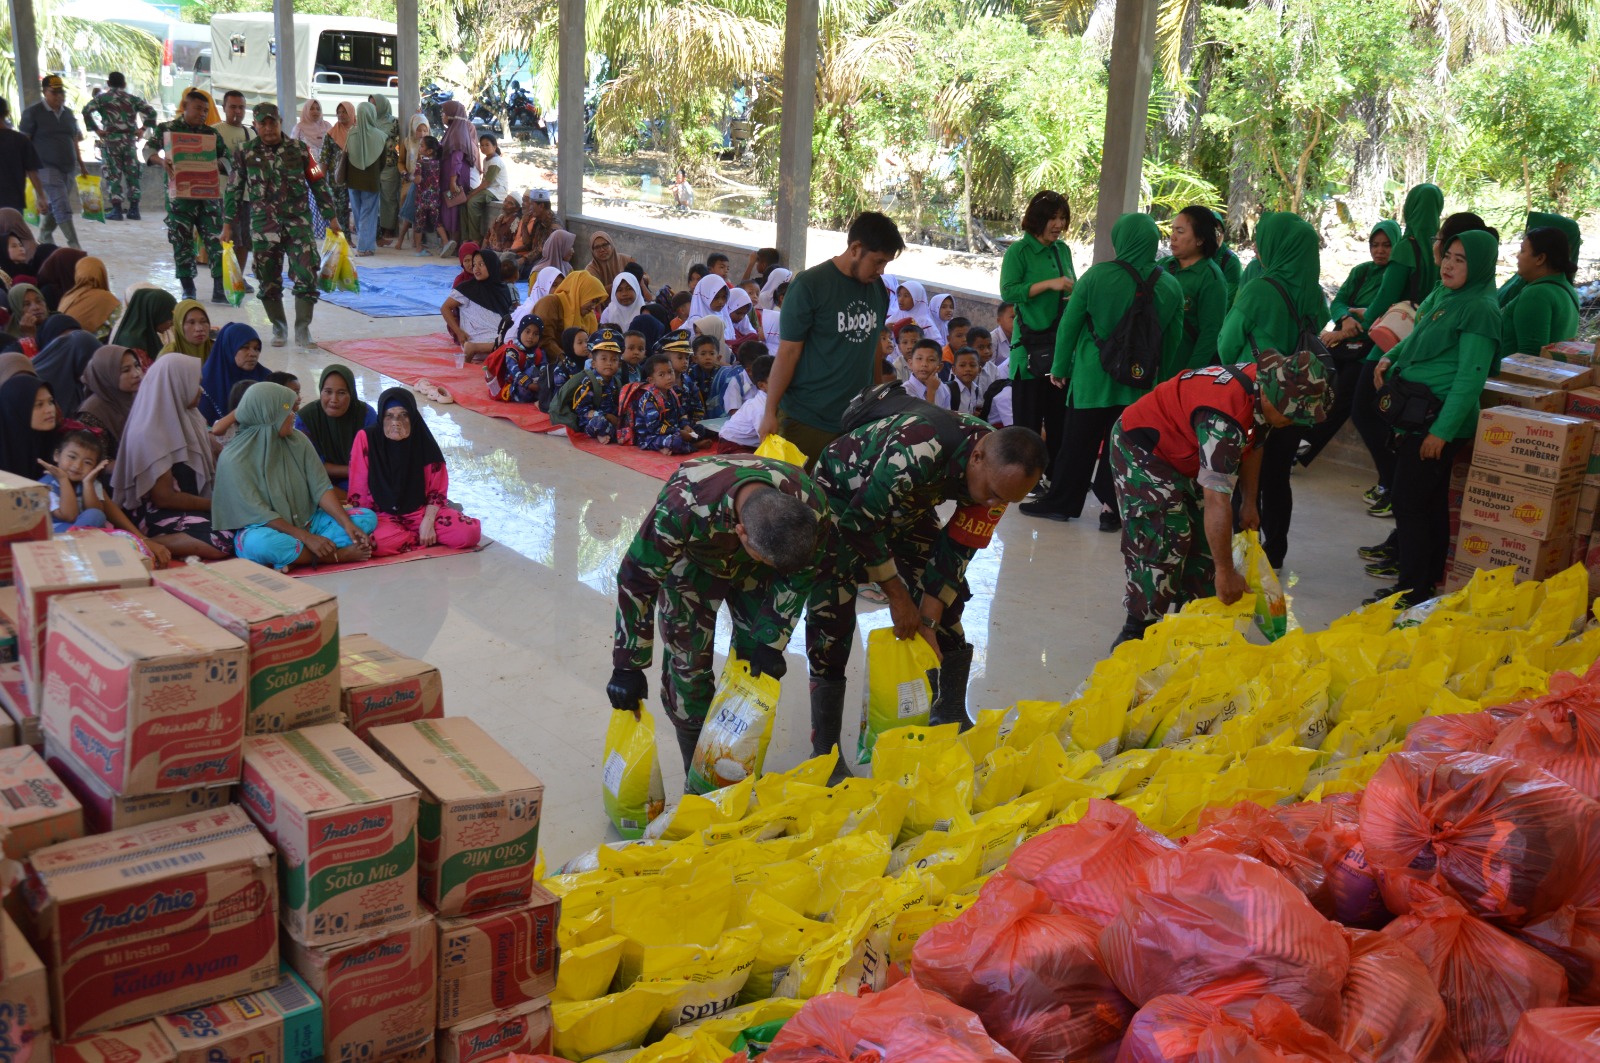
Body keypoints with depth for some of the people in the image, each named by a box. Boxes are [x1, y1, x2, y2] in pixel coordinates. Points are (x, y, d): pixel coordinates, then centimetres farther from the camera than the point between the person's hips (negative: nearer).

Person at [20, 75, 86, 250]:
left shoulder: (68, 113, 13)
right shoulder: (33, 113, -4)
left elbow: (74, 141, 21)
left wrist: (81, 165, 20)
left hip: (68, 168, 6)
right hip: (47, 168, -6)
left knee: (54, 206, 15)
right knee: (62, 207, -15)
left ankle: (44, 240, 30)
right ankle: (74, 246, -16)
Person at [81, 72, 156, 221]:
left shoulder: (102, 98, 2)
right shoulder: (132, 99, 8)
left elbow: (87, 110, -12)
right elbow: (151, 111, 0)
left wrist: (95, 129, -6)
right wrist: (143, 129, 3)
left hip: (111, 138, -2)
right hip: (130, 139, 2)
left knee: (113, 175, 2)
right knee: (132, 174, 8)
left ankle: (116, 210, -2)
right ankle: (134, 209, 7)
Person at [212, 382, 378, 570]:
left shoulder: (298, 441, -2)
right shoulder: (233, 459, -16)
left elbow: (321, 488, -4)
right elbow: (258, 514, -19)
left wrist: (347, 524, -19)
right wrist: (306, 537, -25)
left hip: (306, 523, 6)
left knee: (367, 517, -11)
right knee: (260, 543, -41)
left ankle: (292, 557, -25)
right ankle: (339, 554, -23)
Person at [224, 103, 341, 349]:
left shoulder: (299, 150, 3)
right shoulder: (245, 153, 4)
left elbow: (318, 183, 10)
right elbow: (233, 190, 9)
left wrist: (331, 216, 8)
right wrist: (227, 224, 8)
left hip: (298, 221, -1)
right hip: (263, 224, 1)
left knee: (307, 275, -12)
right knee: (268, 280, 5)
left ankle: (302, 331, -6)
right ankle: (279, 328, 21)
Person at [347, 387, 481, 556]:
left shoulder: (424, 442, -6)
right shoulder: (366, 438, -11)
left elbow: (437, 489, 0)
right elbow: (358, 490, -7)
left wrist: (427, 523, -14)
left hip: (420, 511, 1)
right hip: (383, 515, -1)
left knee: (470, 532, -25)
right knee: (378, 542, -39)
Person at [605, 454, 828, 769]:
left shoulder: (810, 506, -35)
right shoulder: (681, 510, -46)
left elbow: (798, 576, -14)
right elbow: (637, 580, -31)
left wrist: (772, 642, -12)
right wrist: (628, 666, -25)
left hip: (750, 569, 3)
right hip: (692, 563, -2)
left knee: (759, 664, 0)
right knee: (688, 662, -6)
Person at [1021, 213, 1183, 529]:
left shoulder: (1098, 275, -11)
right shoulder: (1171, 286, -3)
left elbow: (1069, 324, -6)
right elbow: (1173, 338, 4)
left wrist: (1059, 367, 6)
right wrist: (1160, 373, 18)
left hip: (1092, 376, -2)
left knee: (1077, 442, 10)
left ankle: (1060, 501, 21)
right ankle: (1112, 507, 13)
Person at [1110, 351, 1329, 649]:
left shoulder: (1260, 382, -10)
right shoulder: (1224, 419, -38)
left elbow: (1253, 444, 11)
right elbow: (1217, 501, -38)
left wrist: (1249, 503, 11)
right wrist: (1225, 573, -33)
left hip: (1182, 452, 10)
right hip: (1141, 449, -10)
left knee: (1205, 535, 5)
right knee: (1165, 537, -19)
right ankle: (1138, 631, -12)